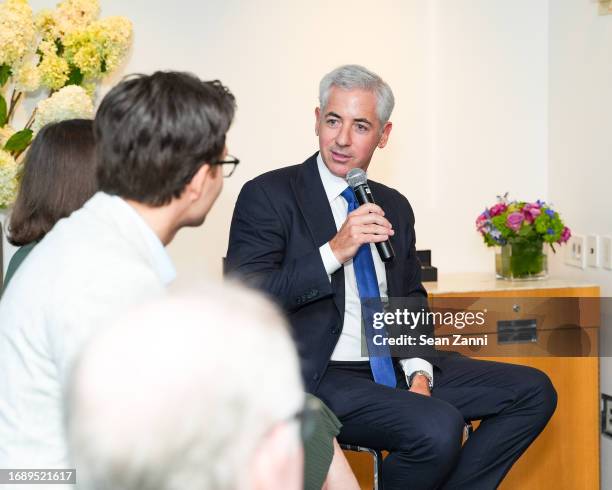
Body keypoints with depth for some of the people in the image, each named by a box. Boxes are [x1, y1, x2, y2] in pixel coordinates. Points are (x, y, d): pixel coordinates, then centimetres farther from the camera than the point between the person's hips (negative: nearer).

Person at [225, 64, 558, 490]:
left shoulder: (394, 206, 14)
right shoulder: (269, 195, -5)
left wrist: (419, 371, 1)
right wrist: (334, 252, -21)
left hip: (394, 365, 7)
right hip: (321, 376, -7)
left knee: (534, 391, -2)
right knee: (438, 426, -31)